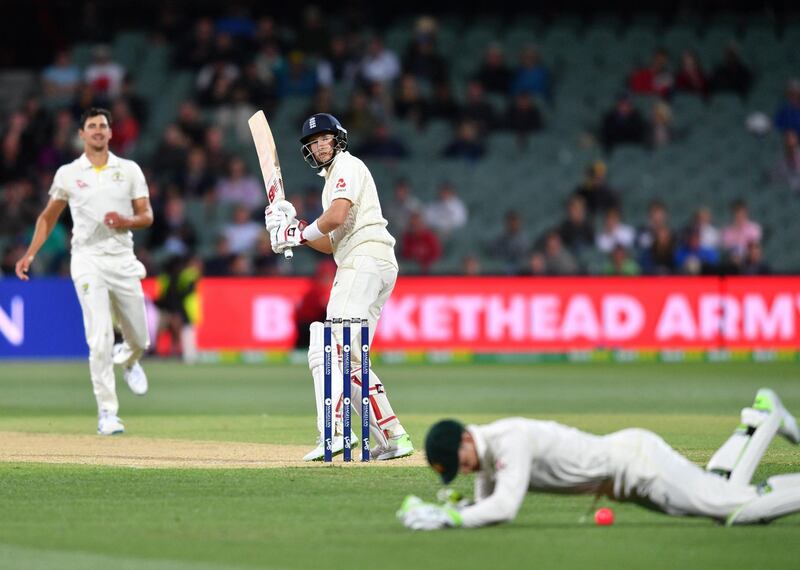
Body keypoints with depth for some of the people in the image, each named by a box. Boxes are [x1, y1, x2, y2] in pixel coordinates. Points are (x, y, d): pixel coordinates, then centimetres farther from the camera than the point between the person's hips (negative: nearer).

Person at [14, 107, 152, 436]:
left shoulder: (130, 170, 6)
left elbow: (147, 216, 5)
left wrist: (126, 221, -17)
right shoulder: (68, 174, 5)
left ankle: (126, 359, 48)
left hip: (123, 259, 2)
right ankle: (107, 414, -13)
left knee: (139, 339, 9)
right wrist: (30, 254, 5)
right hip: (88, 261, -2)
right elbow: (48, 216, 15)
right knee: (100, 339, -15)